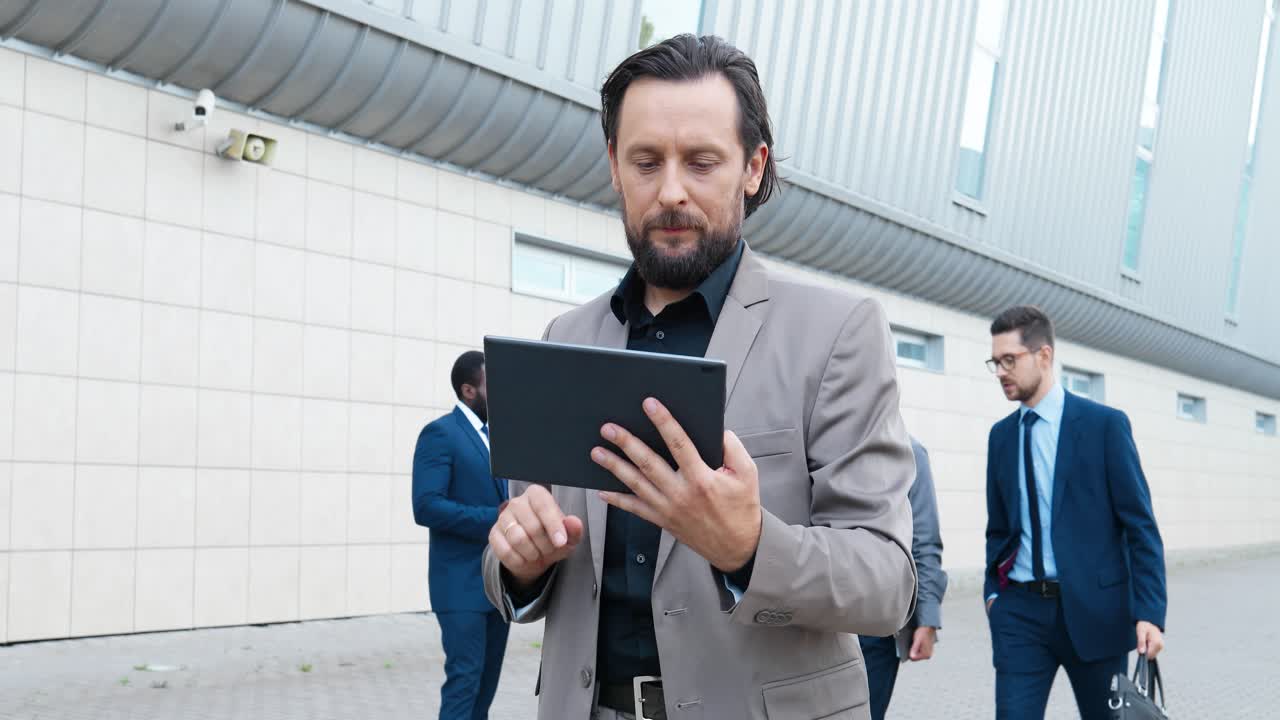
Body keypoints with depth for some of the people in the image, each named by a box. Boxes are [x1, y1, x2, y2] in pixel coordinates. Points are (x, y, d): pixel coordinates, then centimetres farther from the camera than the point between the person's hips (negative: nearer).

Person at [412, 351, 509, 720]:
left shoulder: (494, 436, 16)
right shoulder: (440, 433, -10)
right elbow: (426, 506, -20)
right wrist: (494, 519, -22)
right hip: (462, 583, -8)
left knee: (487, 682, 12)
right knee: (465, 679, -8)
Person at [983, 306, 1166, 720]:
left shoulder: (1104, 424, -3)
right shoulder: (1001, 435, 11)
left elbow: (1140, 525, -6)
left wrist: (1150, 612, -13)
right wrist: (993, 591, 5)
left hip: (1094, 608, -3)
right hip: (1021, 610, 3)